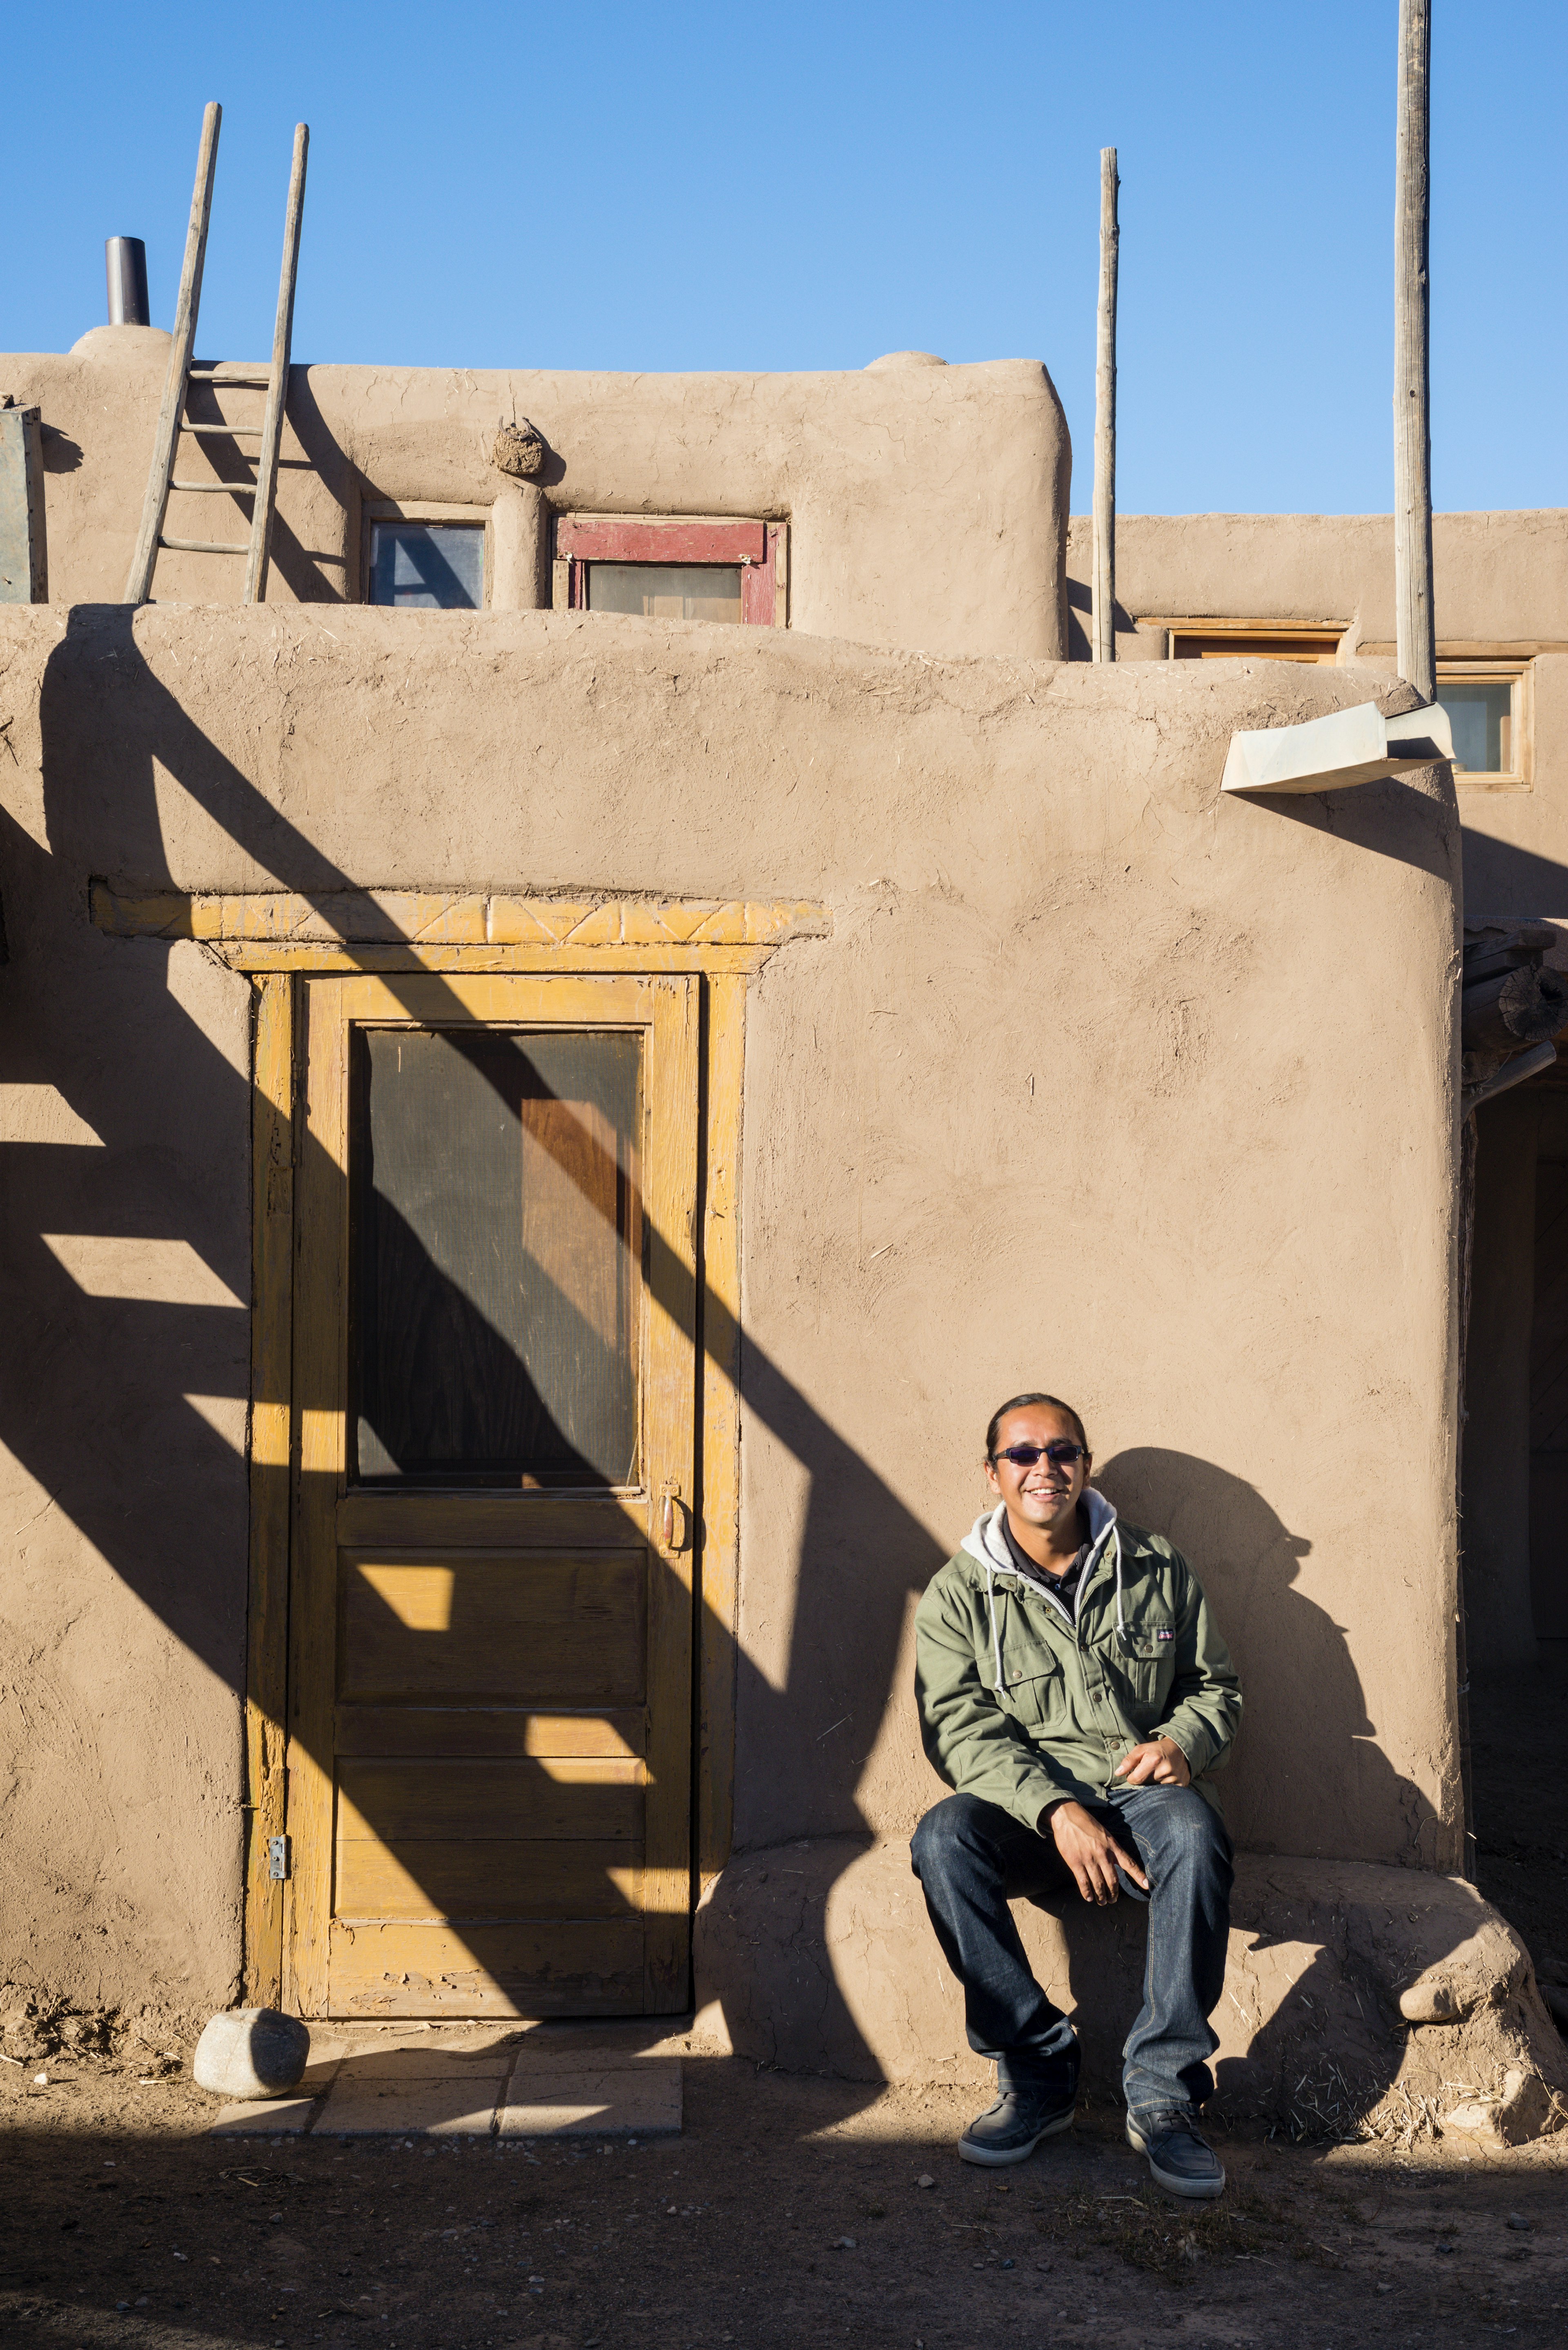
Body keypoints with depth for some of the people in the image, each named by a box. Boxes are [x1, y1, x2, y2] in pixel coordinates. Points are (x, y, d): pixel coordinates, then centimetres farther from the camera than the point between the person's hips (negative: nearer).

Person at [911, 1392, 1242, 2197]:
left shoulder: (1156, 1569, 11)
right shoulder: (959, 1595, 5)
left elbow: (1216, 1686, 19)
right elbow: (960, 1731, -6)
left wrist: (1183, 1740, -6)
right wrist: (1055, 1811, -22)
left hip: (1141, 1796, 0)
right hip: (1027, 1812, 0)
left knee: (1193, 1828, -35)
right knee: (942, 1837, -32)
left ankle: (1163, 2089, -26)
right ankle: (1036, 2072, -20)